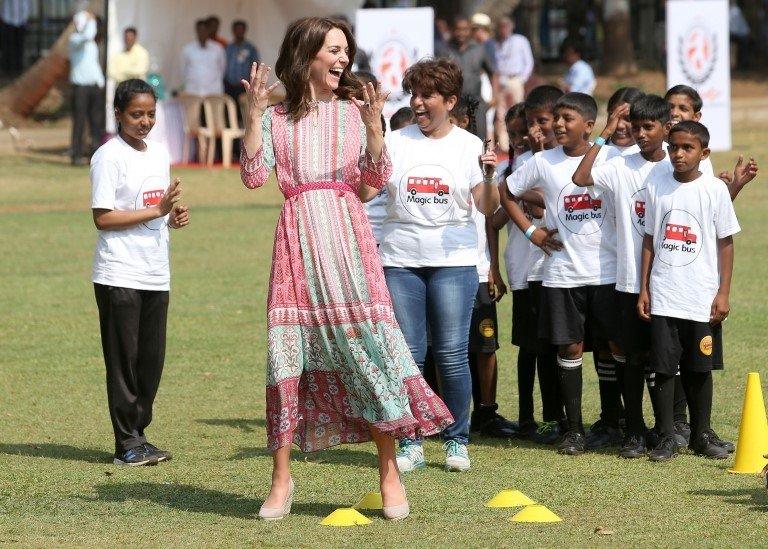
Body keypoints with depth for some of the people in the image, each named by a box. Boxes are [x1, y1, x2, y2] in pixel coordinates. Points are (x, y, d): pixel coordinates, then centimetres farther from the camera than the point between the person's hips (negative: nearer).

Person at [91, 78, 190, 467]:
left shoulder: (160, 153, 13)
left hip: (156, 274, 7)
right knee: (124, 359, -3)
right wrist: (156, 212, -18)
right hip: (120, 275, -7)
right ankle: (127, 443, 1)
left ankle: (138, 435, 17)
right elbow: (102, 217, -15)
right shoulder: (109, 157, -9)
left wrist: (174, 217, 2)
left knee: (152, 360, 8)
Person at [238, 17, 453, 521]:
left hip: (348, 237, 0)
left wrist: (374, 127, -9)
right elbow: (254, 175, -2)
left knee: (366, 347, -6)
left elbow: (375, 182, 4)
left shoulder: (355, 110, 10)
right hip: (297, 239, 0)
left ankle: (390, 473, 2)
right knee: (288, 349, -2)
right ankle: (282, 478, 6)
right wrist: (254, 114, -9)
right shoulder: (278, 118, 9)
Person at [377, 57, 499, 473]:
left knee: (452, 355, -4)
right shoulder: (395, 142, 6)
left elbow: (487, 208, -1)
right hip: (400, 259, 1)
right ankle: (409, 443, 7)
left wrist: (489, 178, -20)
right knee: (406, 355, -1)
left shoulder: (468, 146, 4)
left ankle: (456, 440, 8)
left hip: (453, 259, -1)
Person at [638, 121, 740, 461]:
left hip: (703, 298, -1)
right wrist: (643, 289, 5)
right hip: (663, 296, 1)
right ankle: (666, 437, 6)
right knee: (663, 368, 0)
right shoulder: (657, 188, 5)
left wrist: (723, 293, -3)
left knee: (700, 368, 6)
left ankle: (701, 435, 17)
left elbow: (726, 243, 1)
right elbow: (649, 240, 10)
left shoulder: (714, 189, -1)